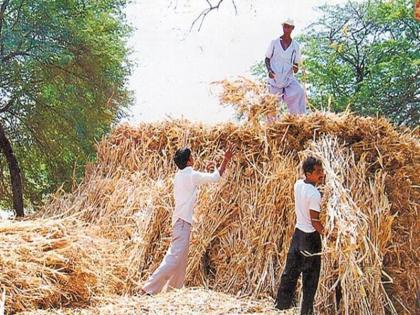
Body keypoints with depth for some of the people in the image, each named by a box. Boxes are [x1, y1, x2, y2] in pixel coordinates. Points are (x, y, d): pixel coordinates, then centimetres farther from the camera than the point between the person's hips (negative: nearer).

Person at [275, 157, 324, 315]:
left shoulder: (298, 184, -3)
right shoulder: (314, 194, -24)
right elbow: (315, 221, -21)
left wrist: (319, 183, 4)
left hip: (298, 232, 7)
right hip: (310, 236, -7)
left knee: (291, 270, 17)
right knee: (310, 275, 7)